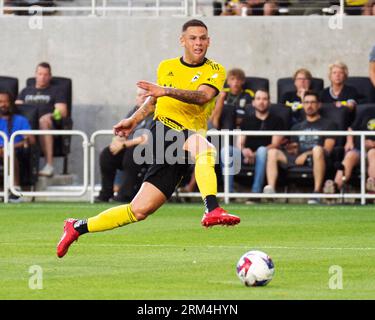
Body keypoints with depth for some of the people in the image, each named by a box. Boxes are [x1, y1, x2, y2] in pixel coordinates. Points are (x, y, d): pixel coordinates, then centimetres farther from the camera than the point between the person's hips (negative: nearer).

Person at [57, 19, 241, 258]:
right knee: (205, 148, -33)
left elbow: (202, 96, -19)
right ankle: (212, 209, -49)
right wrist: (134, 120, 26)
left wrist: (166, 91, -32)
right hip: (163, 130, 0)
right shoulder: (166, 67, 15)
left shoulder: (215, 71, 3)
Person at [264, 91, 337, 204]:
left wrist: (307, 154, -10)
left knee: (317, 149, -39)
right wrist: (291, 149, -1)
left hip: (316, 159, -4)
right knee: (272, 152, -18)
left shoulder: (328, 125, 15)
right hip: (298, 160, 4)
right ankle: (270, 188, -37)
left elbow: (327, 149, 1)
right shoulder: (297, 127, 30)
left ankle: (317, 193, -41)